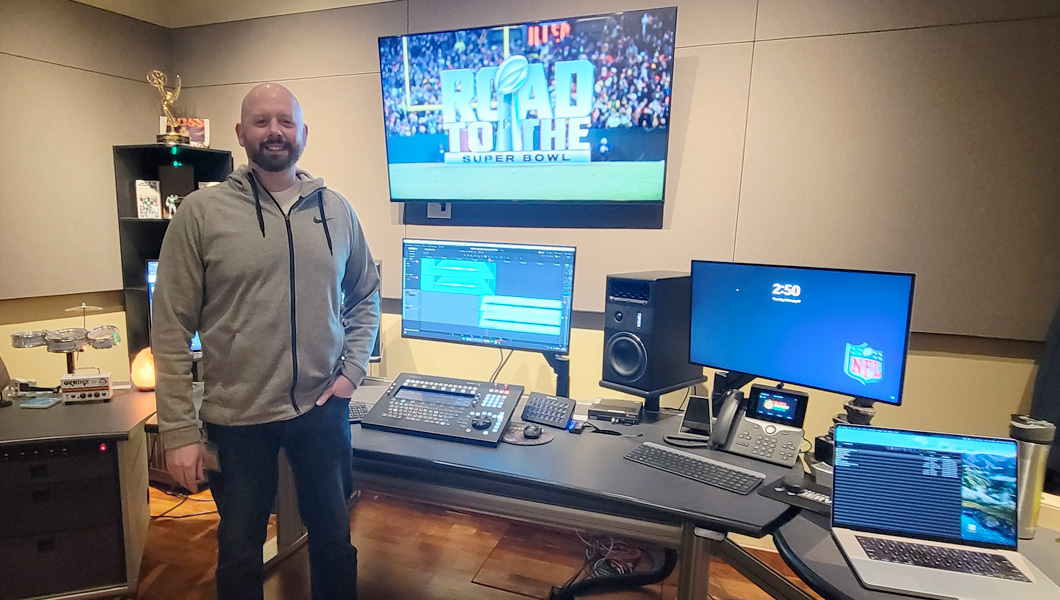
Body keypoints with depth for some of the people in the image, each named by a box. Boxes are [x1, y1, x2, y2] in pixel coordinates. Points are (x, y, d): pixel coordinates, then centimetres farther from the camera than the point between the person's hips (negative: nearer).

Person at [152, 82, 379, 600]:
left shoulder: (336, 210, 1)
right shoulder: (201, 212, -7)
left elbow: (365, 295, 11)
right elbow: (170, 329, -7)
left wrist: (353, 368, -2)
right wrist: (179, 432, -9)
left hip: (323, 408, 2)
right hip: (236, 418, -1)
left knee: (334, 538, 20)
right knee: (239, 550, 19)